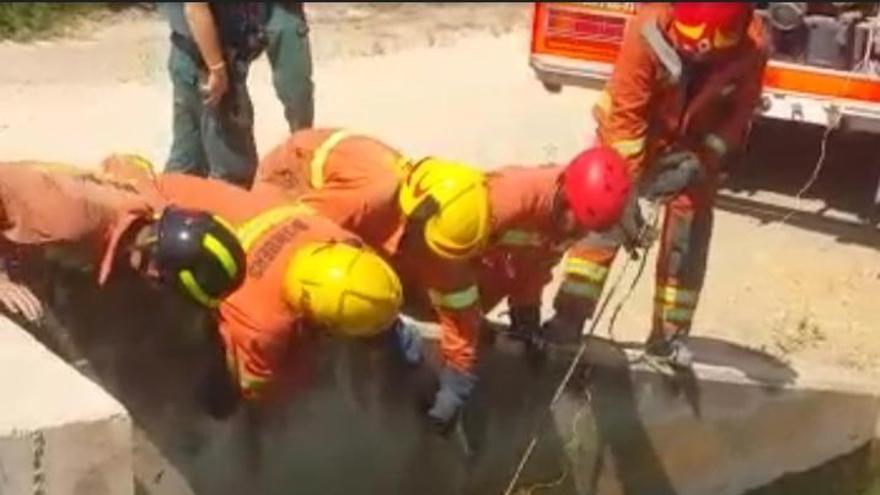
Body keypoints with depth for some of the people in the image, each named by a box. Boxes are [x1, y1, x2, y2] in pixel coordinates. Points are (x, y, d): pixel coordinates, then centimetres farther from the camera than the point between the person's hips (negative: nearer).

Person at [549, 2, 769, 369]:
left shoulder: (752, 47, -27)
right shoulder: (650, 30, -34)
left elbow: (740, 113, -13)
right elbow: (625, 113, -28)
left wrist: (703, 161, -26)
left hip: (696, 146, 2)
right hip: (633, 131, -2)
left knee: (687, 239, 3)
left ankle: (668, 335, 15)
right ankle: (567, 318, -2)